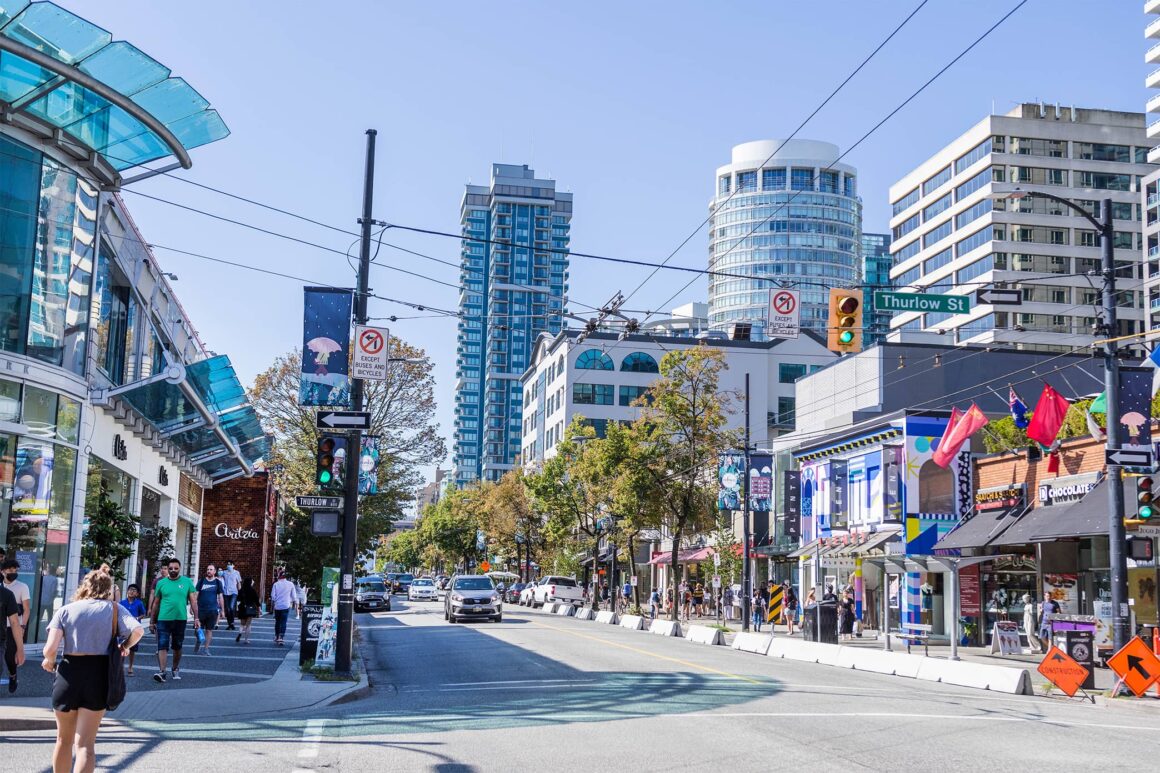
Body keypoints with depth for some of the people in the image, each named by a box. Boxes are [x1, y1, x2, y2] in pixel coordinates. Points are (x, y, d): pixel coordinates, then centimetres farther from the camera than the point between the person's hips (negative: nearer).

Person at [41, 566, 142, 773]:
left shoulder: (66, 610, 4)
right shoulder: (114, 609, 4)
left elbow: (50, 648, -7)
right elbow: (137, 630, -12)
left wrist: (49, 661, 14)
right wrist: (125, 647, 7)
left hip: (69, 673, 1)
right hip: (99, 675, -1)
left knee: (64, 740, 19)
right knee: (85, 744, 1)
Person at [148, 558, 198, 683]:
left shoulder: (187, 582, 2)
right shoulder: (161, 583, 4)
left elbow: (193, 601, 3)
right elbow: (156, 603, 10)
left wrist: (196, 618, -3)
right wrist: (152, 620, 10)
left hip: (180, 619, 1)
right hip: (163, 619, -1)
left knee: (177, 647, 13)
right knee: (162, 646, -10)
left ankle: (175, 670, 28)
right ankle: (161, 671, -14)